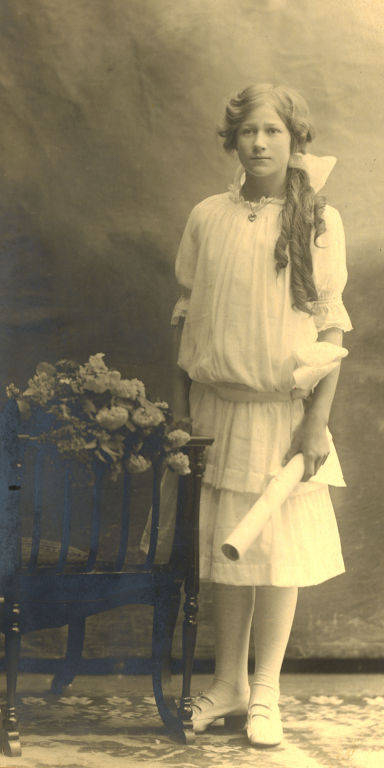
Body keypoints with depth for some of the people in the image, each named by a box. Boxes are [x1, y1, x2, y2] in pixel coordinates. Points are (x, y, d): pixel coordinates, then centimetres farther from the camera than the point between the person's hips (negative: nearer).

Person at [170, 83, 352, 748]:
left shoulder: (319, 221, -3)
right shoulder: (207, 218, 3)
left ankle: (265, 693, 16)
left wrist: (317, 420, -9)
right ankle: (228, 685, 23)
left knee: (279, 549, 3)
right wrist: (180, 408, 6)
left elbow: (331, 326, -3)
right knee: (224, 546, 9)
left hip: (284, 410, -2)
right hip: (217, 405, 2)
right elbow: (186, 315, 9)